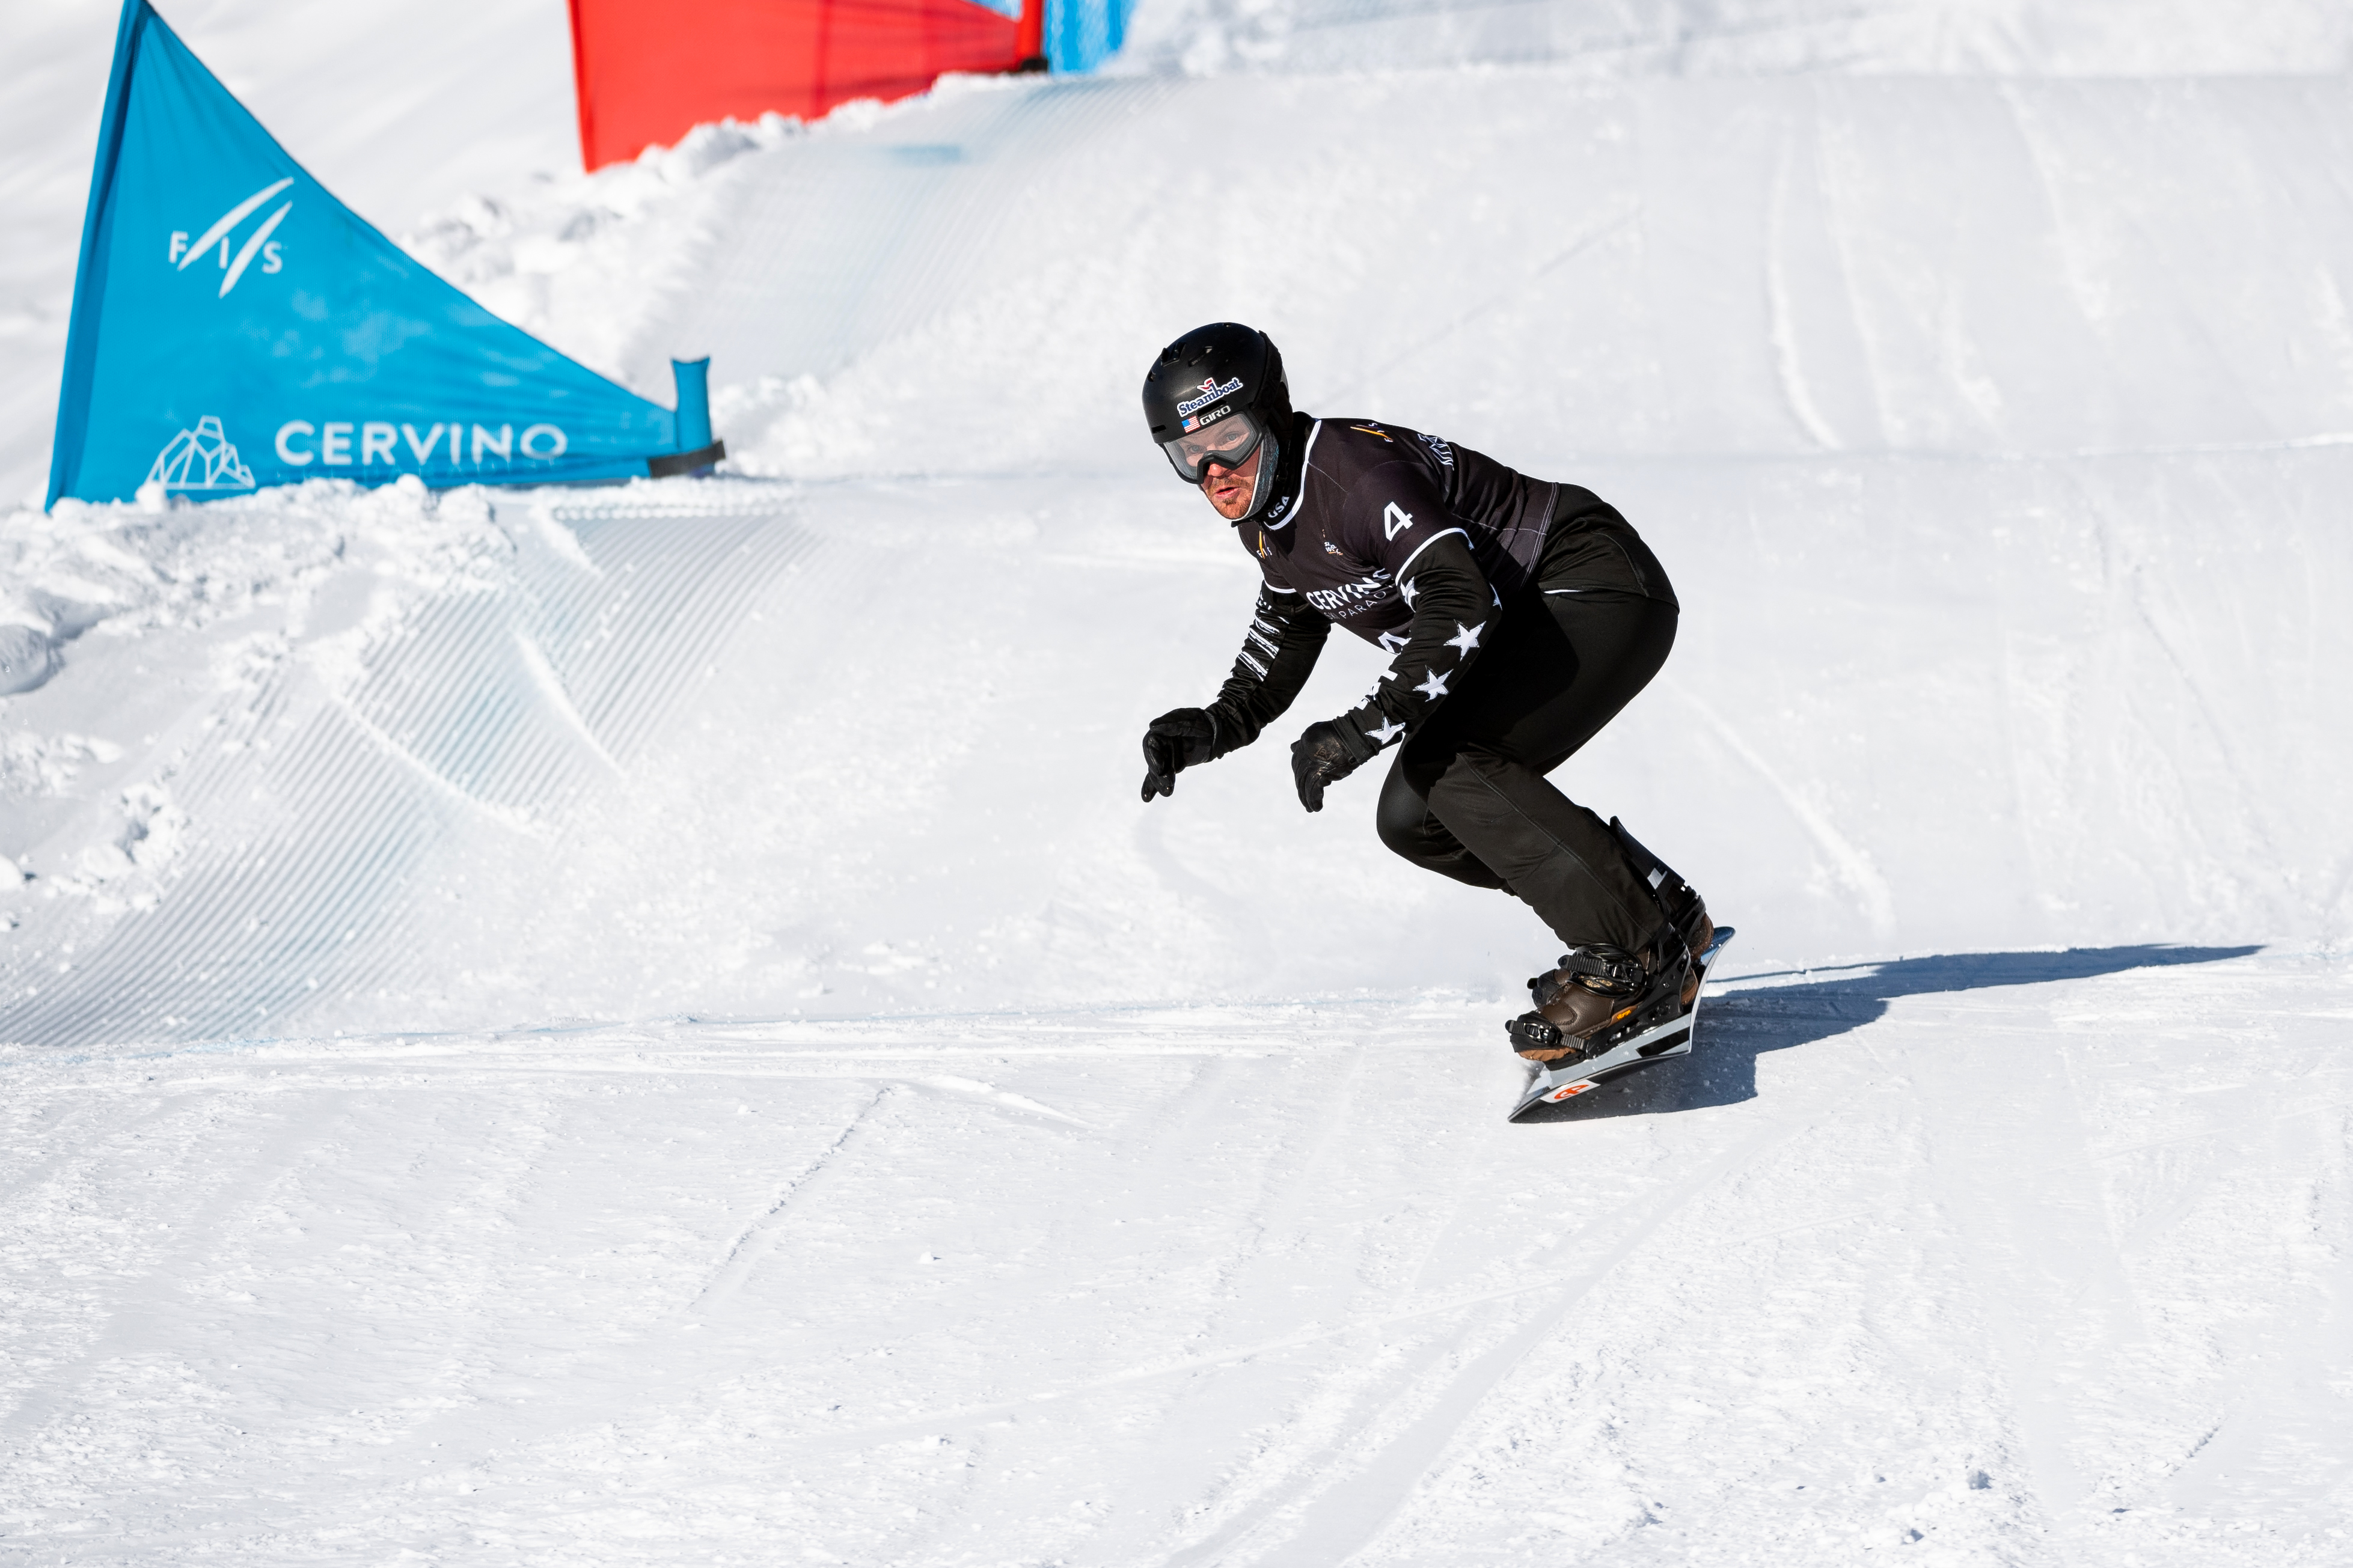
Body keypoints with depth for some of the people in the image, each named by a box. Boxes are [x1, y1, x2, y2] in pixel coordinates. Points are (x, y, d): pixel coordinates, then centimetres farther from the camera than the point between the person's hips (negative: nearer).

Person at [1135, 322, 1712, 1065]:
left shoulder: (1356, 470, -27)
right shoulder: (1267, 512, 3)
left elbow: (1461, 602, -39)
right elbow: (1281, 646, 17)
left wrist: (1368, 726, -43)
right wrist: (1217, 726, -2)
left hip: (1606, 592, -10)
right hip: (1527, 629, 10)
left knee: (1455, 767, -27)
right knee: (1415, 821, 5)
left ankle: (1630, 961, -21)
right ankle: (1662, 909, 16)